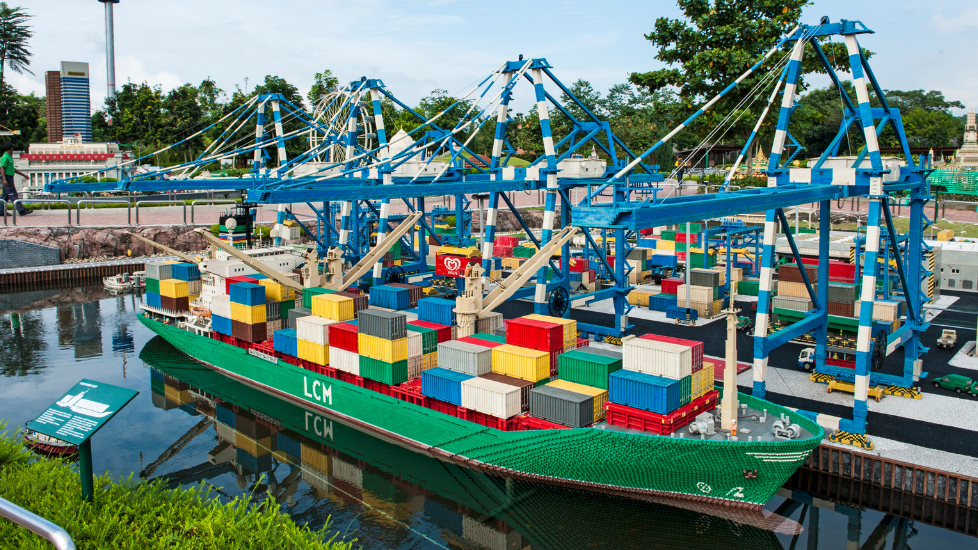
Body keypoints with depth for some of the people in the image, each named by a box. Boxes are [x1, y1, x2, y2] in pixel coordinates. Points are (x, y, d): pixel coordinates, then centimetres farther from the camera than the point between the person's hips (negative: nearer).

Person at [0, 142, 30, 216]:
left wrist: (23, 175, 30)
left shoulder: (9, 157, 18)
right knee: (13, 195, -10)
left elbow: (13, 169, 27)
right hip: (7, 178, -10)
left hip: (9, 178, 10)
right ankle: (21, 210, -12)